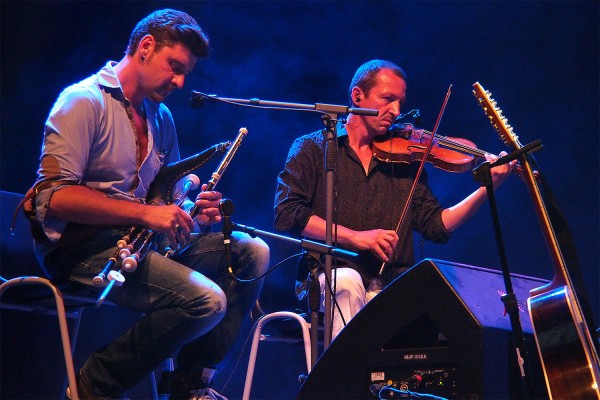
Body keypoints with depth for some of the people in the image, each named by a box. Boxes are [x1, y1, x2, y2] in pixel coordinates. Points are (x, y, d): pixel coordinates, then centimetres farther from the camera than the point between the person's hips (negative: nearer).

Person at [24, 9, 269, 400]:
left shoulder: (161, 117, 18)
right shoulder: (84, 100, -8)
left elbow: (172, 195, 25)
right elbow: (54, 196, -18)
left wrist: (195, 212, 0)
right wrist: (145, 213, -22)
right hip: (82, 246, -8)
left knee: (252, 251, -4)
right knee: (206, 300, -26)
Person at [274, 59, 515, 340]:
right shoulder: (312, 148, 8)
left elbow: (436, 226, 10)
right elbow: (287, 214, -6)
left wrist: (487, 187, -2)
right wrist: (355, 237, -16)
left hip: (394, 287, 3)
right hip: (329, 278, -2)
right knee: (348, 280, -37)